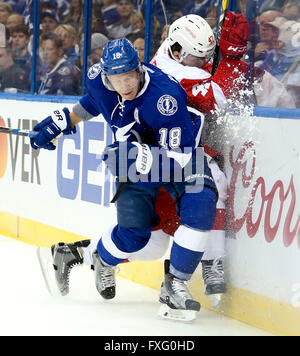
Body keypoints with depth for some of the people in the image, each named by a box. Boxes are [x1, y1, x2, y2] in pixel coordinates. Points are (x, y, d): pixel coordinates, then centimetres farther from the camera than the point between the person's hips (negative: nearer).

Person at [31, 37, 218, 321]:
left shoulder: (167, 96, -35)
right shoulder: (98, 77, -17)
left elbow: (177, 158, -34)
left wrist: (141, 156, -47)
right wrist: (62, 121, 11)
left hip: (182, 151, -3)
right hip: (136, 160, 3)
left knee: (200, 206, -29)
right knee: (134, 233, -12)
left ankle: (174, 286, -17)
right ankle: (101, 261, 22)